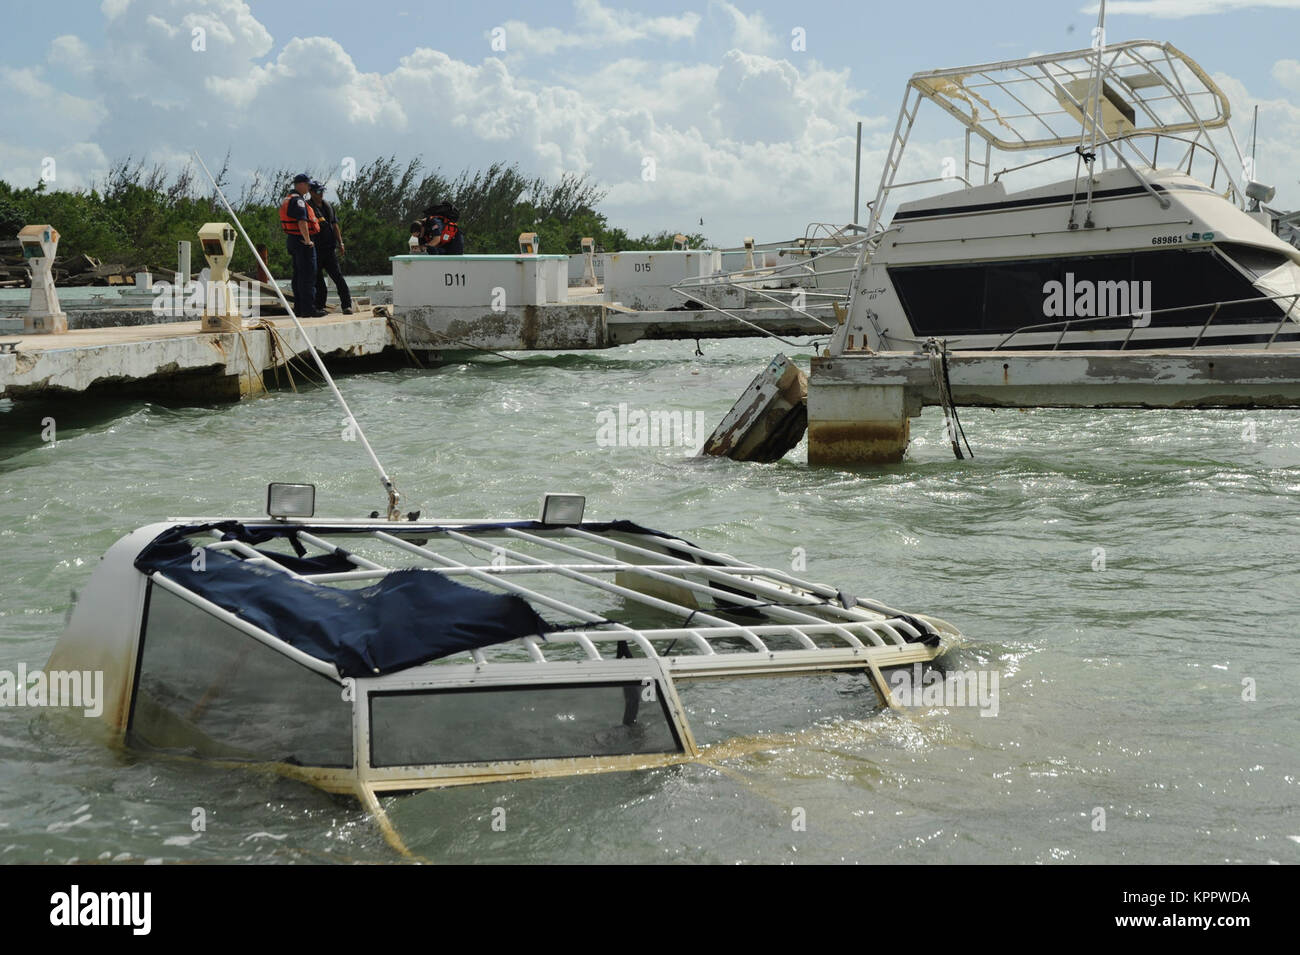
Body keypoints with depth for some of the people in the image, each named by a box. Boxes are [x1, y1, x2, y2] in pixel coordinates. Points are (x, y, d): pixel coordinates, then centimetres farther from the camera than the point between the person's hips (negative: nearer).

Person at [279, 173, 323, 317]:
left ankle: (299, 308, 16)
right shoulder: (298, 200, -16)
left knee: (298, 276, 13)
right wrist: (307, 240, -20)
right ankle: (308, 310, -10)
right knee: (308, 276, -9)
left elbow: (283, 224, 23)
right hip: (302, 241, -10)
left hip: (292, 240, 10)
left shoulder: (287, 200, 17)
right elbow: (302, 222, -26)